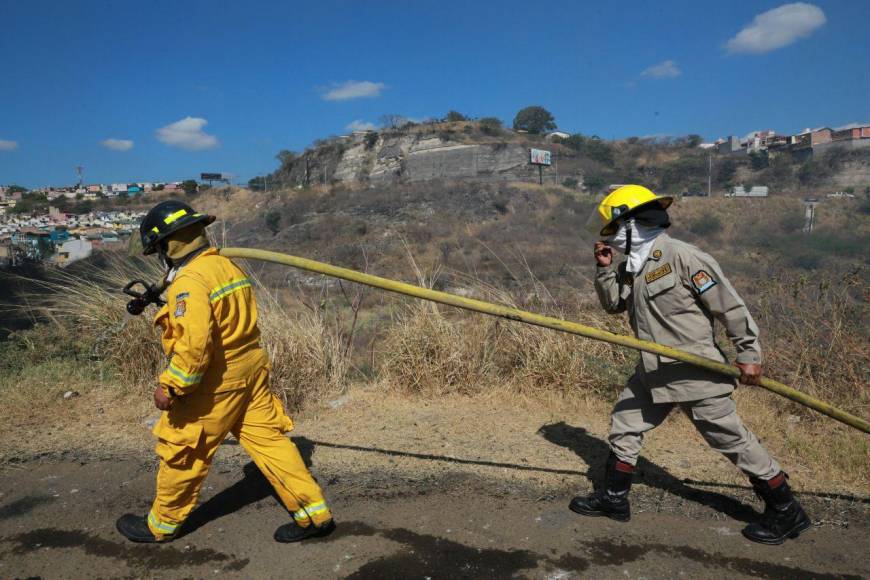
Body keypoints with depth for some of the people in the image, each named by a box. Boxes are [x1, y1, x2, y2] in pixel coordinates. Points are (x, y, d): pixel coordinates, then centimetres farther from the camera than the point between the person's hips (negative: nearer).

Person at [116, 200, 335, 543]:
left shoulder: (189, 280, -19)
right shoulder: (227, 265, 9)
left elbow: (195, 342, -29)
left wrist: (170, 386, -20)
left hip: (216, 382, -8)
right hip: (250, 366, 8)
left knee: (182, 451, 12)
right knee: (268, 439, 11)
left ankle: (161, 524, 33)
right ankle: (314, 514, 13)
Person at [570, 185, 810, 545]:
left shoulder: (682, 257, -18)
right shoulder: (632, 266, 7)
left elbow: (730, 306, -15)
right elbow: (614, 304, 16)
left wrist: (749, 354, -12)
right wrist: (604, 269, 2)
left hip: (695, 371, -8)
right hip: (653, 371, 8)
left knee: (732, 439, 2)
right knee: (624, 423, 12)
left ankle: (787, 514, 20)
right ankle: (614, 498, 27)